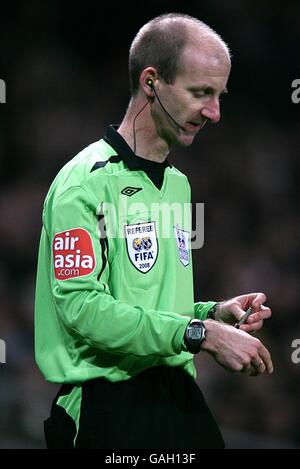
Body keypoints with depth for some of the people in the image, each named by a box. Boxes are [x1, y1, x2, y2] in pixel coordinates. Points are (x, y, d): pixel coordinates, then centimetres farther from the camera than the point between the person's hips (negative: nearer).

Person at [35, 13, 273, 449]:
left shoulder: (177, 183, 17)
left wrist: (214, 312, 3)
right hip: (112, 408, -8)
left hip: (181, 397, 8)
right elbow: (81, 307, -23)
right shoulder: (87, 181, -12)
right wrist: (201, 333, -23)